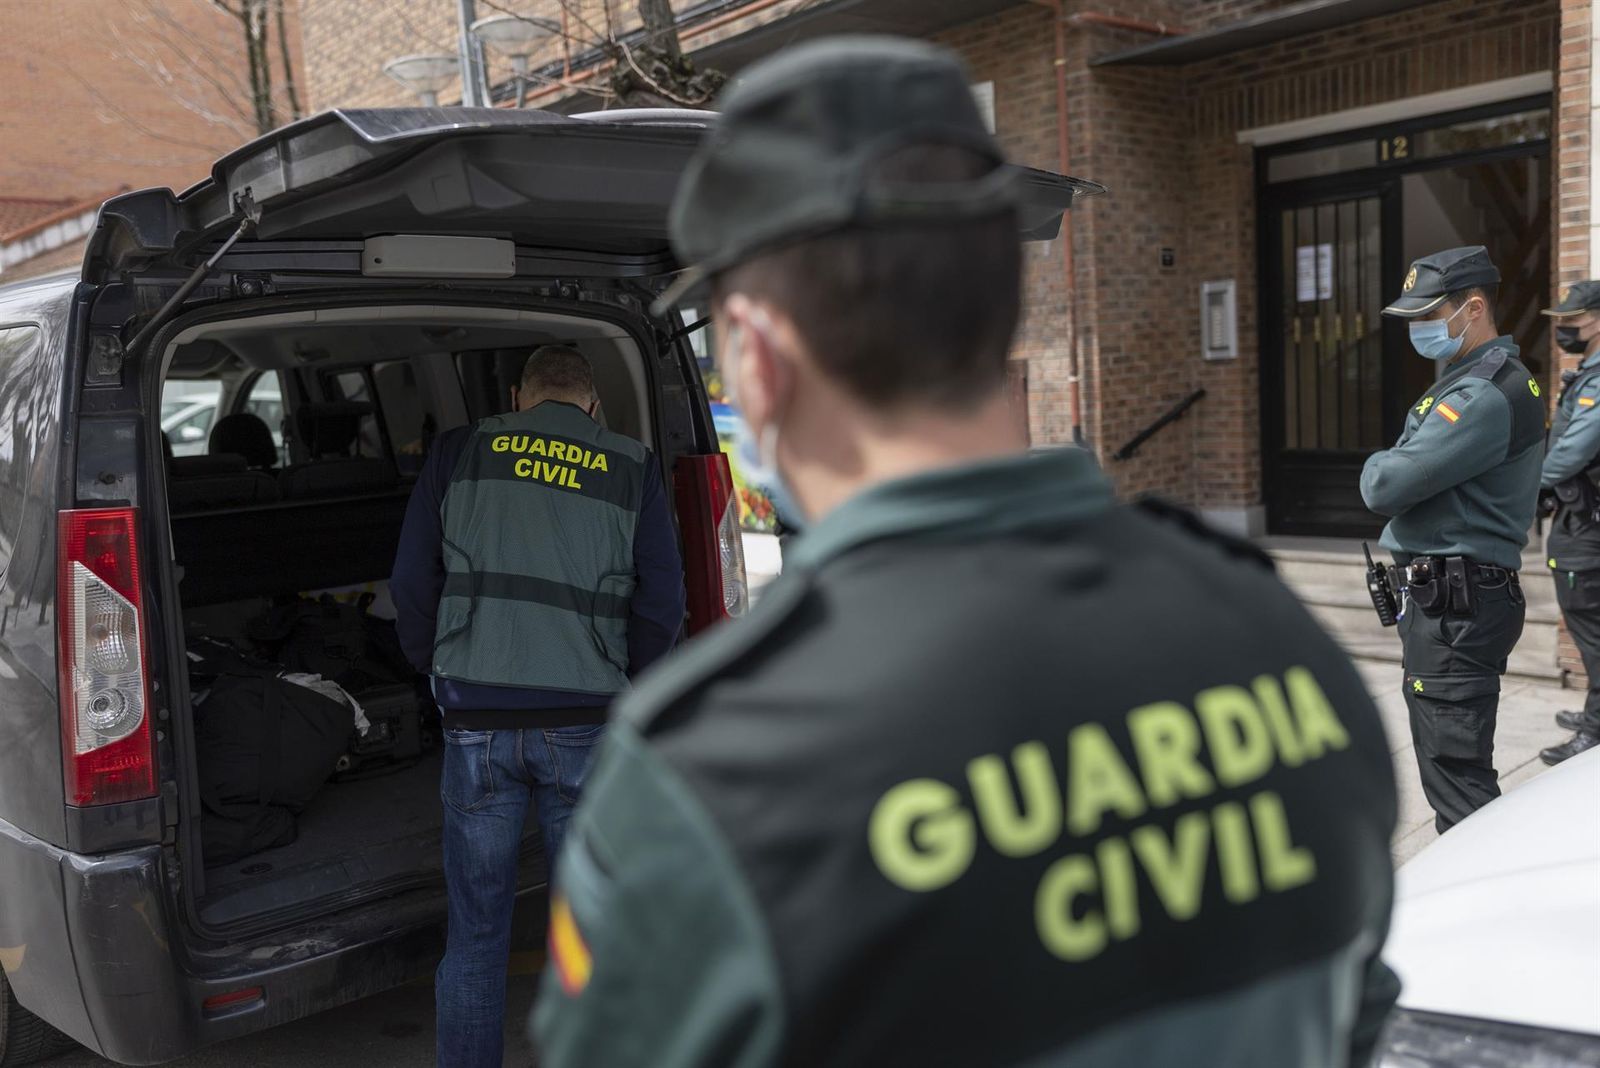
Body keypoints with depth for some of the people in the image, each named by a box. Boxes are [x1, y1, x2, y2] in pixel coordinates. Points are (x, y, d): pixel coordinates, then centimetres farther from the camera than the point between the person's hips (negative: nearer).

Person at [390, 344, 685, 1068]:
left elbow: (412, 583, 5)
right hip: (584, 721, 0)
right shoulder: (631, 468, 5)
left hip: (476, 719, 1)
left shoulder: (459, 453, 6)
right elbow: (661, 604, 2)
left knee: (476, 932, 12)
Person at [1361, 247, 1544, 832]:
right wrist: (1393, 469, -3)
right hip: (1446, 595, 11)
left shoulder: (1487, 395, -18)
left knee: (1456, 772, -8)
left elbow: (1386, 486, -22)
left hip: (1455, 607, -11)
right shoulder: (1476, 380, 16)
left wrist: (1378, 467, -2)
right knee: (1454, 764, 19)